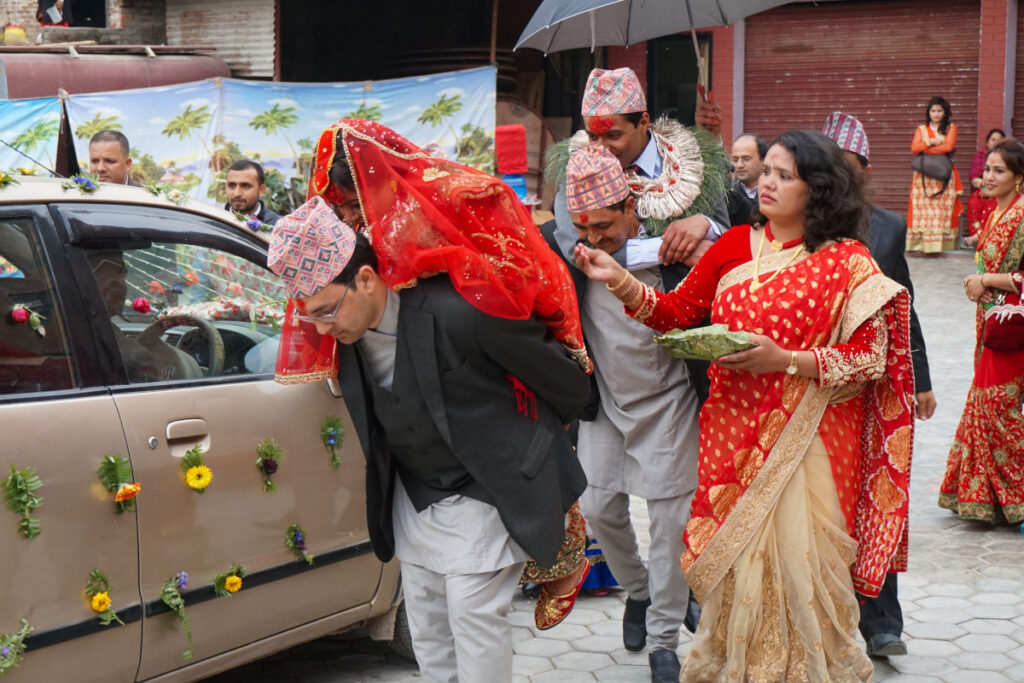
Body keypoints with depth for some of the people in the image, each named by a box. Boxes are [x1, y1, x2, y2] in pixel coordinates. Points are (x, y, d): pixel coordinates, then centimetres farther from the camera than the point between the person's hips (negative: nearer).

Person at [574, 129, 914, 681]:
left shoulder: (846, 263, -4)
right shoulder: (734, 247, 7)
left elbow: (871, 361, -9)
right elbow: (675, 311, 8)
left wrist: (785, 360, -19)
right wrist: (620, 281, -8)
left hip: (807, 443, -3)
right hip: (733, 438, 3)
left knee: (795, 558, -2)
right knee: (733, 557, 6)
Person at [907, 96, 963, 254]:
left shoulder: (951, 128, 10)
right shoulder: (921, 129, 15)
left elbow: (949, 146, -6)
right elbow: (914, 147, 1)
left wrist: (926, 150, -5)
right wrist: (932, 142, -10)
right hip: (924, 177, 1)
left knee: (942, 209, -7)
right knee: (922, 208, -7)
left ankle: (940, 244, -7)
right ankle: (921, 243, -7)